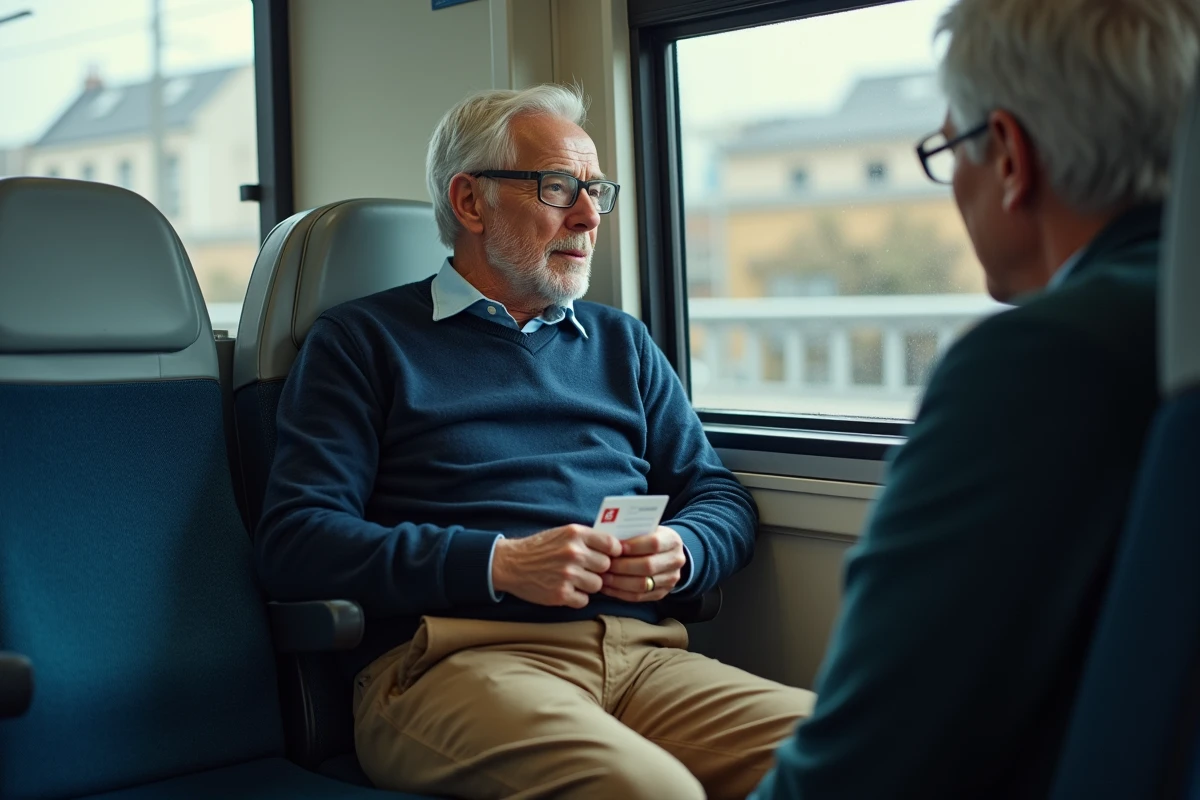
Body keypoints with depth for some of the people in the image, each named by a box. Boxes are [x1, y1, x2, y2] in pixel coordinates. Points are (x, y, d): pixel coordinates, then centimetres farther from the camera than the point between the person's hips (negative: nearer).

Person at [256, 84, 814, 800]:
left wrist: (680, 552, -1)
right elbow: (293, 541, -1)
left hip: (639, 652, 5)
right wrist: (498, 564, -12)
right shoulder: (365, 341, 11)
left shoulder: (622, 343, 26)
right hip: (458, 655, -4)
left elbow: (723, 499, 25)